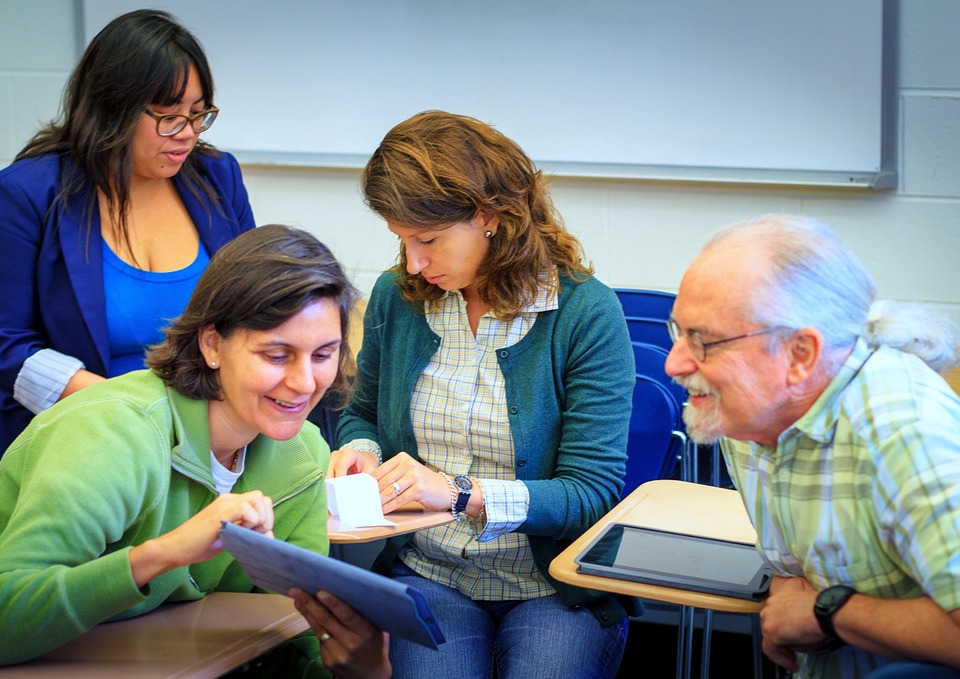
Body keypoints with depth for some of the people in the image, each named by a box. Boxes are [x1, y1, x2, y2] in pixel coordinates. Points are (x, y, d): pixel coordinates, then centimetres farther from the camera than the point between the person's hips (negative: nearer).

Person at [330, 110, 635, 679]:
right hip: (426, 573, 2)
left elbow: (593, 492, -13)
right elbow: (363, 414, 22)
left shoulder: (586, 312, -10)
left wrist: (460, 494, -24)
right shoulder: (396, 298, 5)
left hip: (558, 588, -2)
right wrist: (361, 451, -2)